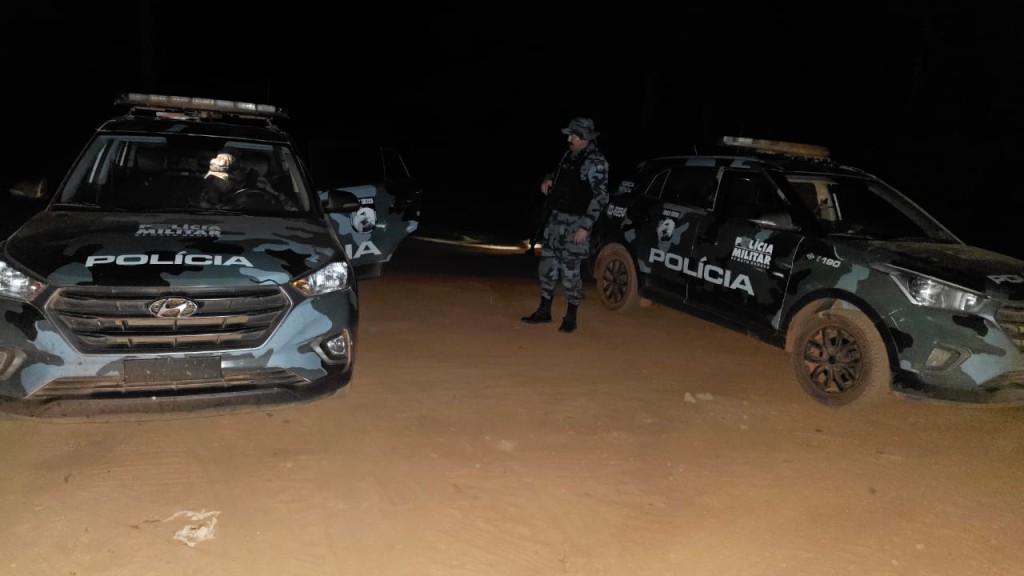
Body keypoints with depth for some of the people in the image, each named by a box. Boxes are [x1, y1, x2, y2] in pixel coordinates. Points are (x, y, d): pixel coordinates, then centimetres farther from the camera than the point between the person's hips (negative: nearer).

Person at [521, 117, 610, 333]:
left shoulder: (596, 162, -12)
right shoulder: (570, 154, 10)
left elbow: (600, 197, -16)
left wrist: (585, 226, -20)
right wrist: (549, 179, 4)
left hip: (575, 223, -8)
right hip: (556, 218, 8)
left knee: (570, 271, -3)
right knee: (547, 265, 12)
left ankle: (571, 317, 11)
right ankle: (544, 311, 24)